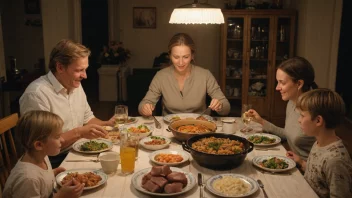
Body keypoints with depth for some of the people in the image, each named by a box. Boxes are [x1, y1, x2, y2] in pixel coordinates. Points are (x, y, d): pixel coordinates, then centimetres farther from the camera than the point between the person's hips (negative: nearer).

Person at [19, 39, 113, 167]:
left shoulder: (75, 85, 7)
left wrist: (107, 124, 0)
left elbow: (87, 118, 18)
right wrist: (79, 133, -27)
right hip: (52, 163, -8)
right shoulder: (37, 94, -20)